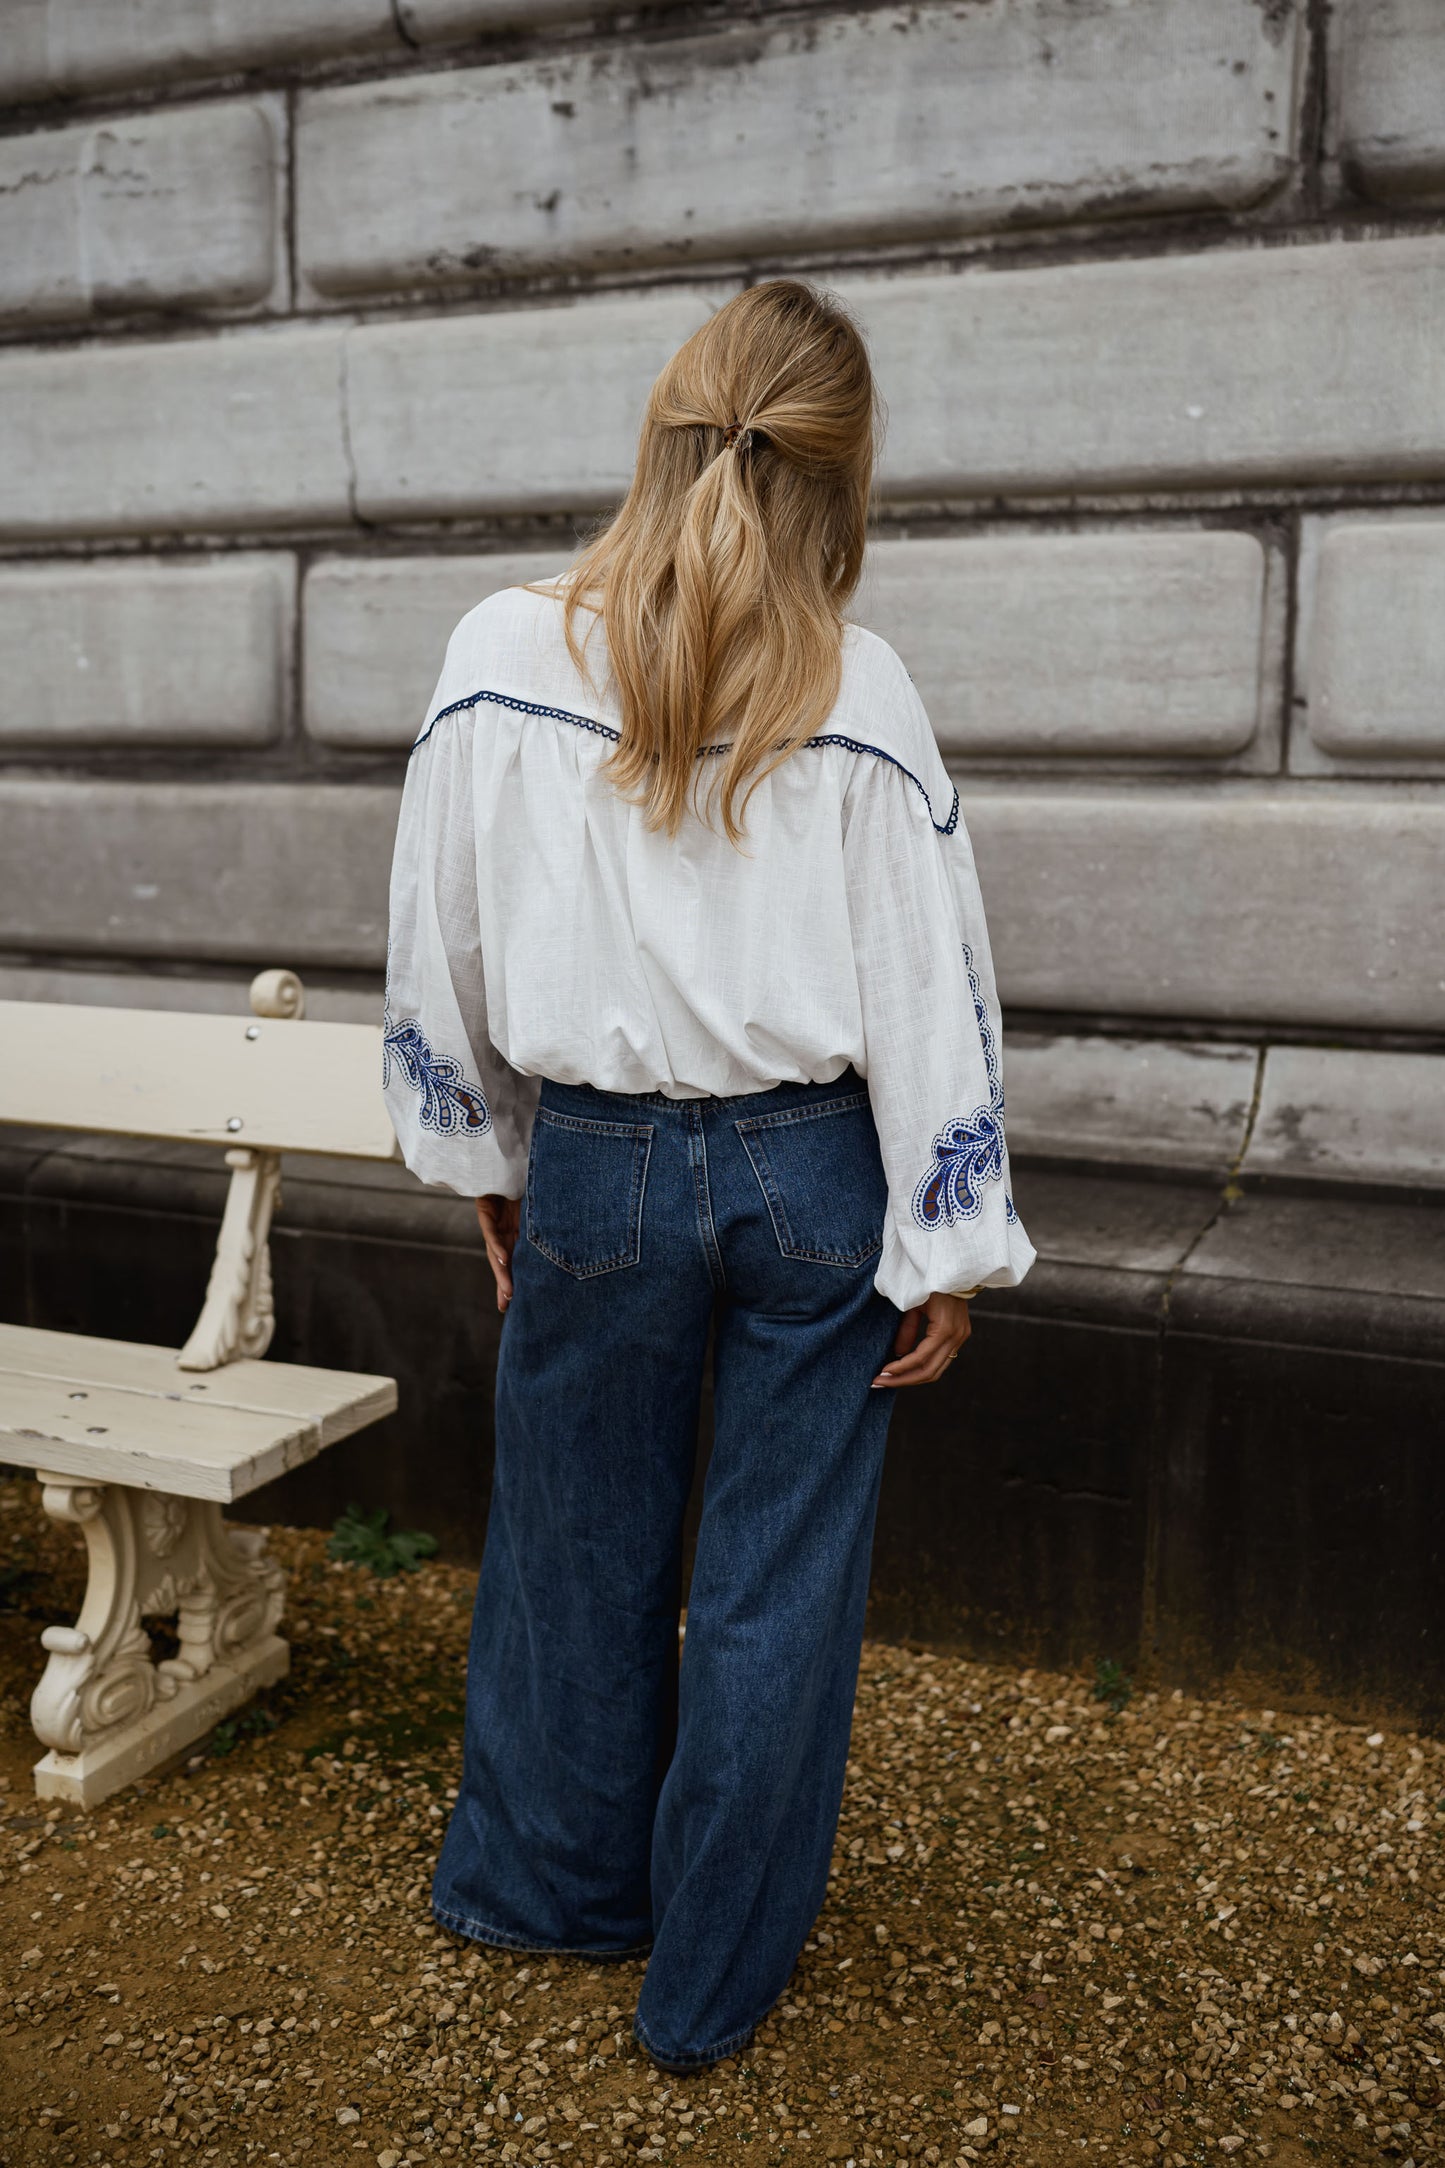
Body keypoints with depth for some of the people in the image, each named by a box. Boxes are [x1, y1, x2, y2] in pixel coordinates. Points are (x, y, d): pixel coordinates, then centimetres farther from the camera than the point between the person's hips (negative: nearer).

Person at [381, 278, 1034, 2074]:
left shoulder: (502, 659, -7)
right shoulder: (858, 696, -10)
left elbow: (441, 945, 1)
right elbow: (928, 990, -7)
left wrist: (484, 1159, 15)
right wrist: (948, 1249, 2)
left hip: (596, 1169, 1)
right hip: (812, 1178, 0)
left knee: (578, 1542, 20)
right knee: (780, 1575, 14)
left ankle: (547, 1878, 44)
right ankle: (714, 1979, 30)